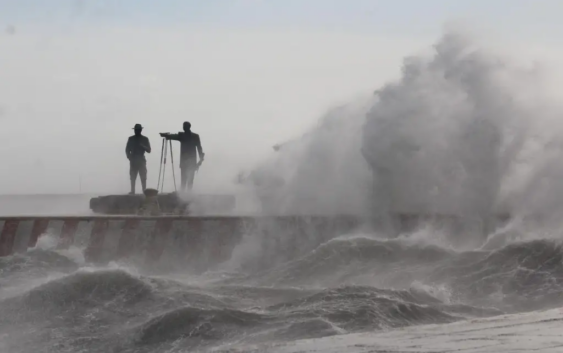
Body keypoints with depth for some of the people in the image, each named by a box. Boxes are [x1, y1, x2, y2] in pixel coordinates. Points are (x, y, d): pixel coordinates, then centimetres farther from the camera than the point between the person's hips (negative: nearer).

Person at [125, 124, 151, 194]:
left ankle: (144, 191, -9)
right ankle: (132, 191, -3)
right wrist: (129, 157, -7)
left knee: (143, 177, -8)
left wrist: (142, 146, -17)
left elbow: (148, 150, 1)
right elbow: (127, 150, 10)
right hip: (133, 161, 1)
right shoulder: (131, 139, 9)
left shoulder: (145, 139, 5)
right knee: (132, 177, -3)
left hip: (141, 161, -1)